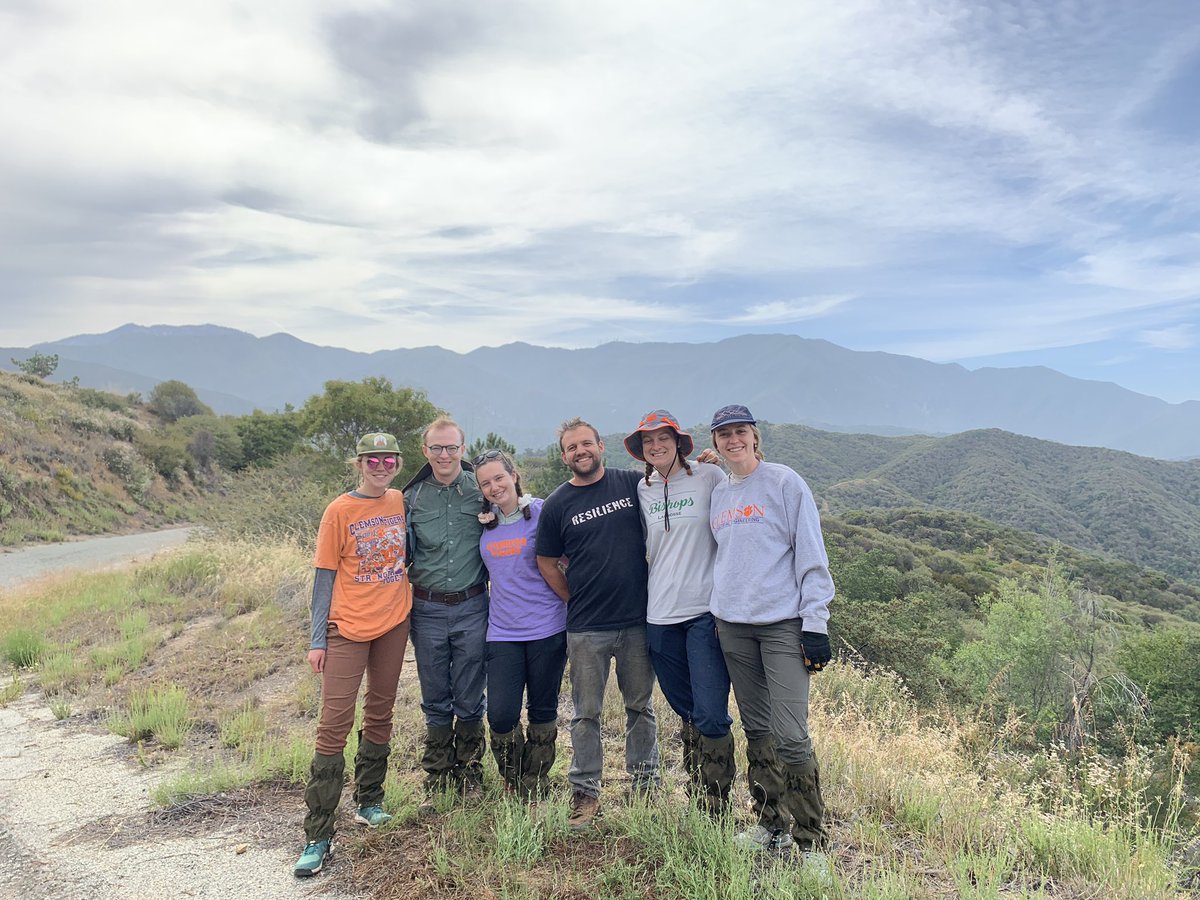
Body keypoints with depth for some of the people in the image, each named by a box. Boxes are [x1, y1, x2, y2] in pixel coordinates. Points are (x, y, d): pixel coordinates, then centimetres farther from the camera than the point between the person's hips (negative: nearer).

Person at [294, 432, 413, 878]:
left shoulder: (402, 503, 5)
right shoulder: (339, 512, -5)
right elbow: (325, 575, -4)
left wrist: (413, 616, 11)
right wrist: (318, 640, -6)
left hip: (393, 624, 4)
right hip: (348, 628, -4)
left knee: (380, 715, 14)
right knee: (334, 723, -6)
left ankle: (369, 802, 31)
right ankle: (318, 835, 1)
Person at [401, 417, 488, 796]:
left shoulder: (482, 490, -3)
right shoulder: (412, 497, 2)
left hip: (471, 607, -1)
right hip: (427, 609, 2)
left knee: (470, 700, 8)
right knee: (435, 700, 12)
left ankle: (469, 773, 26)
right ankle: (437, 776, 28)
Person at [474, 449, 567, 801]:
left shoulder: (542, 513, -5)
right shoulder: (484, 524, 7)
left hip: (547, 629, -2)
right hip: (502, 632, 3)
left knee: (543, 712, 9)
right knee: (501, 715, -6)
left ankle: (535, 791, 28)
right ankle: (513, 782, 22)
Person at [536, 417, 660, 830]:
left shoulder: (632, 483, 1)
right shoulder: (557, 504, 0)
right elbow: (546, 562, 8)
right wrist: (575, 601, 4)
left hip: (638, 619, 1)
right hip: (586, 627, 0)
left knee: (640, 706, 13)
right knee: (586, 713, 7)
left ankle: (645, 784, 28)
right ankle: (585, 792, 20)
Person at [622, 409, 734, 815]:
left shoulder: (709, 477, -2)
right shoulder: (642, 490, 10)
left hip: (707, 612, -4)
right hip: (661, 617, 4)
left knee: (710, 717, -8)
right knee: (688, 715, 14)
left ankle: (716, 809, 9)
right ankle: (695, 801, 28)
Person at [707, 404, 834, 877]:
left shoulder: (785, 482, -4)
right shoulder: (719, 493, 13)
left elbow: (811, 555, -7)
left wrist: (815, 623, -12)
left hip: (783, 624, -5)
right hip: (733, 626, 6)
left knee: (792, 737, -9)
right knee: (756, 731, 12)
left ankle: (811, 844, 4)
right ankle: (770, 825, 25)